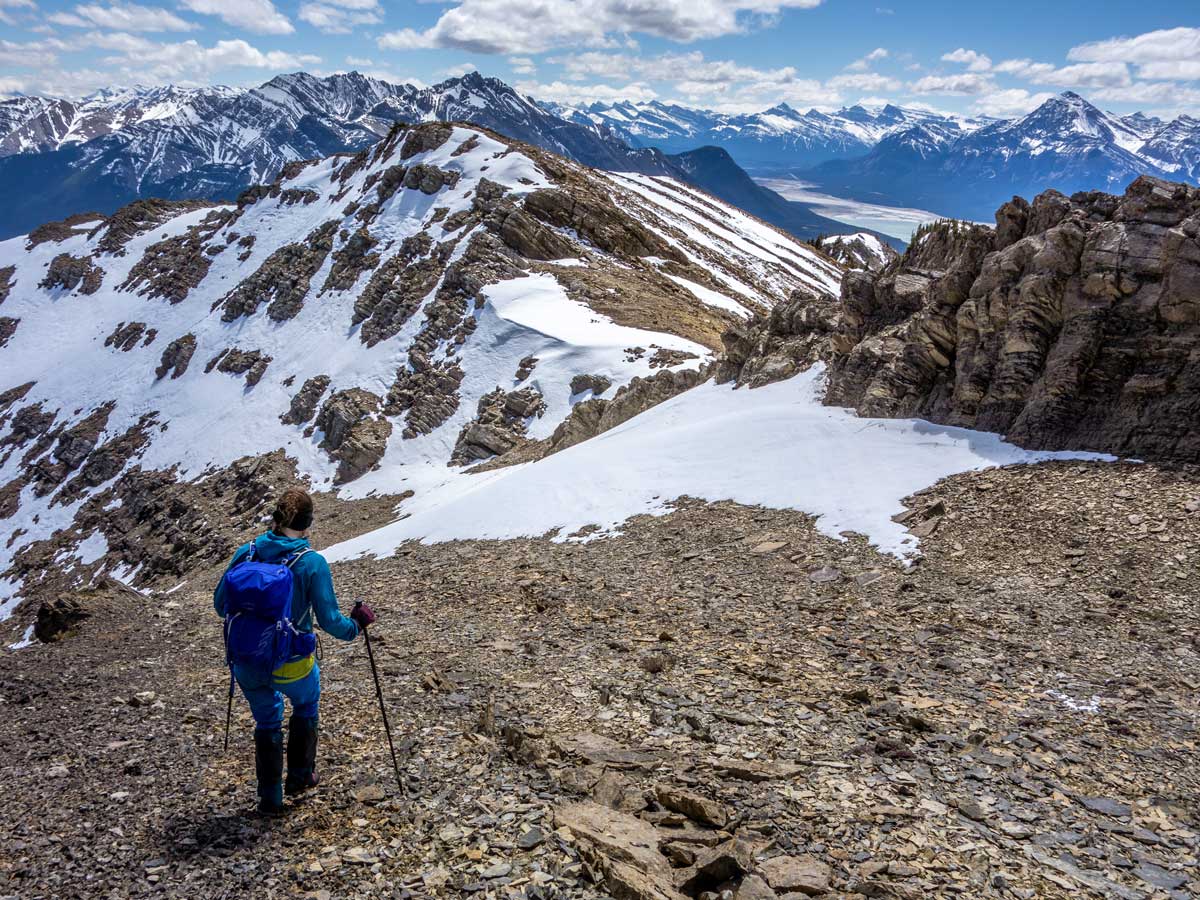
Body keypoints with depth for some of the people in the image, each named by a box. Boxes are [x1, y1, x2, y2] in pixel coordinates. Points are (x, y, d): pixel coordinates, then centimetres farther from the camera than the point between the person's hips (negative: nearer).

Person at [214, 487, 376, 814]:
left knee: (266, 720, 29)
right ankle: (299, 776, 41)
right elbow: (329, 620, -15)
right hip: (291, 666, -2)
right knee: (306, 704, 32)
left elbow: (220, 604, 4)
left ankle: (270, 796, 35)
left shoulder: (246, 553, -6)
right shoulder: (312, 562, -15)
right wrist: (356, 624, 5)